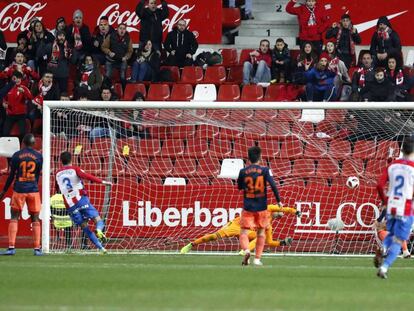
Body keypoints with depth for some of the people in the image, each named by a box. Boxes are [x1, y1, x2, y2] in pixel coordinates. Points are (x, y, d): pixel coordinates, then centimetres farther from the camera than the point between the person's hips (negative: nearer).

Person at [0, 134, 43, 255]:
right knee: (35, 219, 7)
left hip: (19, 190, -1)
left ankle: (11, 247, -6)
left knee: (14, 218, 4)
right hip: (33, 190, 1)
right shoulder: (39, 156, 1)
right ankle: (37, 248, 3)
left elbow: (11, 175, -1)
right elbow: (37, 175, 8)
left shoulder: (17, 155, -2)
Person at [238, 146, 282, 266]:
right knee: (261, 232, 16)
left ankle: (246, 250, -29)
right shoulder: (265, 170, -6)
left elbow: (239, 187, 12)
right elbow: (273, 185, -14)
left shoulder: (243, 171, -2)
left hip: (248, 207, 0)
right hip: (261, 207, 0)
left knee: (244, 232, 1)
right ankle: (257, 259, 13)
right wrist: (278, 201, -6)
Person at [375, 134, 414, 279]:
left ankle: (383, 250, -6)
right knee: (398, 241, 1)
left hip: (391, 207, 4)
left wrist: (385, 200, 14)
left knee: (391, 234, 24)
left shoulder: (392, 165, 4)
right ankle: (384, 267, -11)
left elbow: (380, 185, 0)